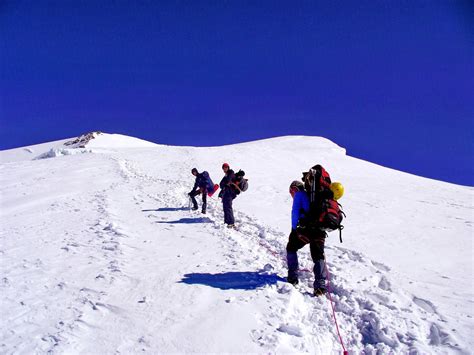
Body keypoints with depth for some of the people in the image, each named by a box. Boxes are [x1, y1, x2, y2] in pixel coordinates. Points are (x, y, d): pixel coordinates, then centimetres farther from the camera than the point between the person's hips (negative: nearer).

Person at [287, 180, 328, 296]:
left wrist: (294, 228, 1)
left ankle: (293, 277, 17)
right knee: (318, 256, 11)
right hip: (320, 231, 5)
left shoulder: (299, 195, 7)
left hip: (306, 229, -5)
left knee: (291, 248, 17)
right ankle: (320, 284, -1)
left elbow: (295, 212, -4)